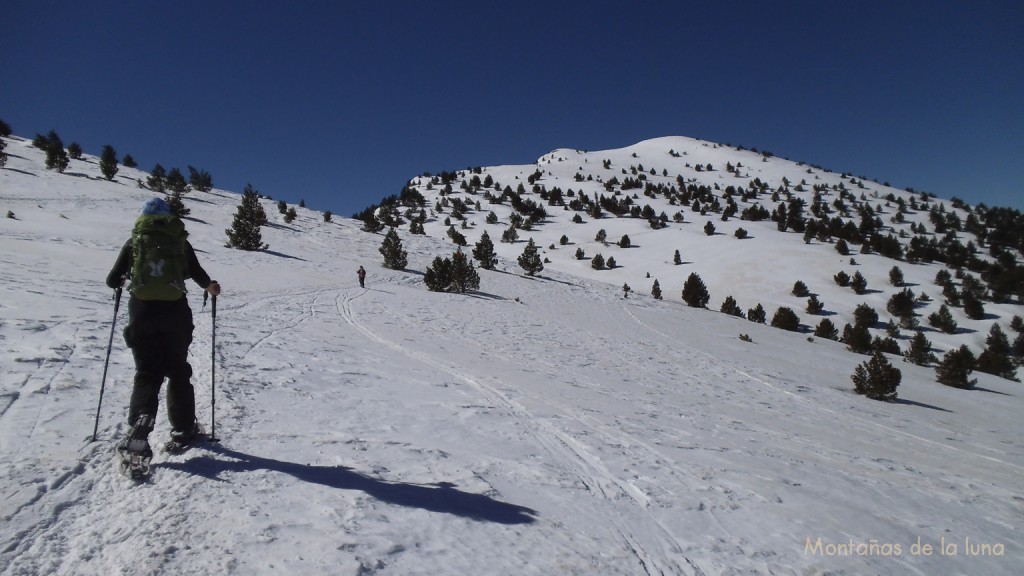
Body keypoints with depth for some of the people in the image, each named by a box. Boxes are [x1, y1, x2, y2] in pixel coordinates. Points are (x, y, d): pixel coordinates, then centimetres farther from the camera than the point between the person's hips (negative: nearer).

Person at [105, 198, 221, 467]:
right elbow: (197, 273, -2)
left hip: (142, 311, 1)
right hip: (175, 311, 0)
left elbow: (112, 280, 8)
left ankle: (138, 431, -14)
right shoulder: (180, 242, 5)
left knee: (147, 373, 4)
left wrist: (122, 280, 31)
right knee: (178, 370, 13)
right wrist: (210, 286, 18)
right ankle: (182, 429, 17)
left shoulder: (133, 243, 8)